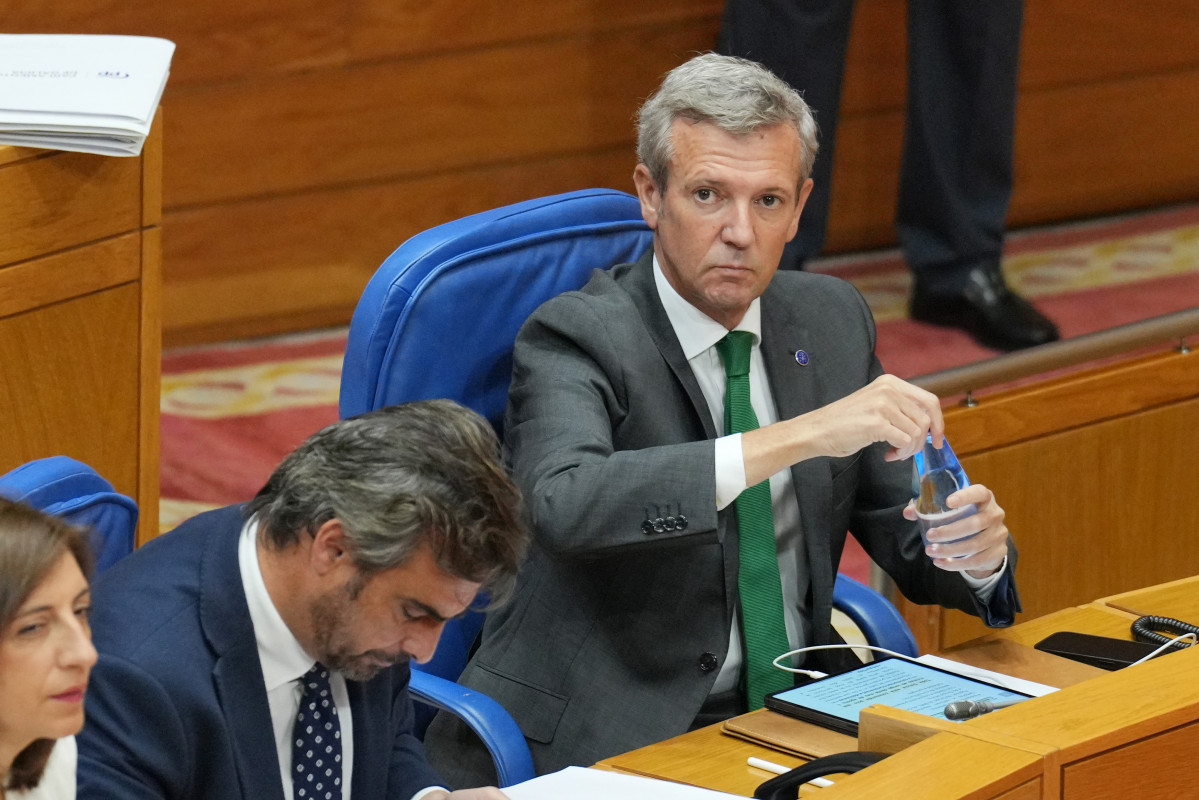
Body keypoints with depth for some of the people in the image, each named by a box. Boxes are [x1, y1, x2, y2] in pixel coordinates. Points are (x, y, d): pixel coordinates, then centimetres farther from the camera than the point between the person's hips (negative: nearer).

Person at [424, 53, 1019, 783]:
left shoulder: (833, 319, 9)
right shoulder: (576, 338, -11)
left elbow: (906, 537, 14)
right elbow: (564, 504, -32)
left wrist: (977, 552, -10)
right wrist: (796, 437, -36)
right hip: (607, 745, -6)